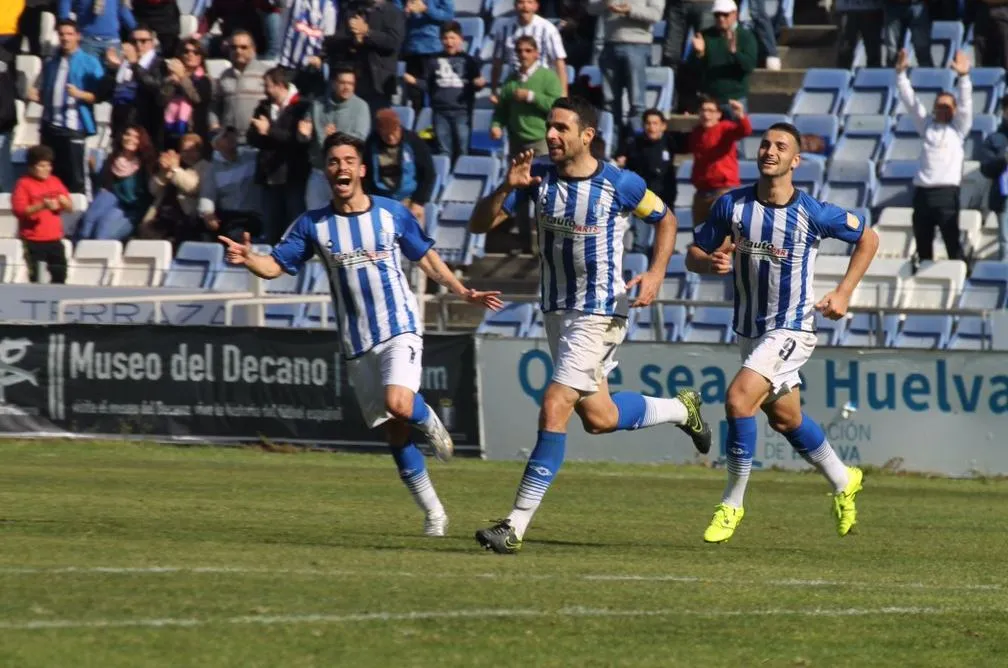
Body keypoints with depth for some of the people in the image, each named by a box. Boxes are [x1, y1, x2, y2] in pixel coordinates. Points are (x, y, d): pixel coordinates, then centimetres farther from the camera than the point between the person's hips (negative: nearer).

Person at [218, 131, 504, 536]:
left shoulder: (392, 213, 0)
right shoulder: (313, 225, 1)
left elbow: (426, 258, 13)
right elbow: (275, 265, -2)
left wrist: (463, 292, 9)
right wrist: (248, 259, -23)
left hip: (401, 328, -2)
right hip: (357, 343, 2)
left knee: (398, 404, -28)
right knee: (394, 431, 5)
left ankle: (429, 420, 8)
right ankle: (432, 511, 18)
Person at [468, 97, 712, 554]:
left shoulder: (620, 185, -12)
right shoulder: (538, 178, -2)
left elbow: (666, 220, 5)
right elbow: (479, 224, -3)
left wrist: (656, 273, -9)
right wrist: (508, 187, -21)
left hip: (599, 312, -6)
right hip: (556, 309, 6)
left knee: (554, 409, -16)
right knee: (599, 418, 14)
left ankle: (516, 526, -15)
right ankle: (680, 410, 43)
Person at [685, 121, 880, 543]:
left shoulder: (812, 213, -14)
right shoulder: (732, 205, -6)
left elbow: (868, 238, 2)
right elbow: (693, 255, 1)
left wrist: (844, 293, -5)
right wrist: (711, 263, -23)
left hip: (791, 329, -5)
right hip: (749, 330, 5)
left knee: (738, 398, -23)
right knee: (785, 419, 20)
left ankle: (732, 504, -11)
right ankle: (842, 481, 45)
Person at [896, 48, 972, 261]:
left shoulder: (958, 128, 9)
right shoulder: (926, 125, 18)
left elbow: (965, 104, -5)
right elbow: (910, 101, 14)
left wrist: (963, 76, -19)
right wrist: (901, 73, 3)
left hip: (947, 190, -4)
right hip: (922, 190, 4)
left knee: (952, 243, -8)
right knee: (923, 244, 8)